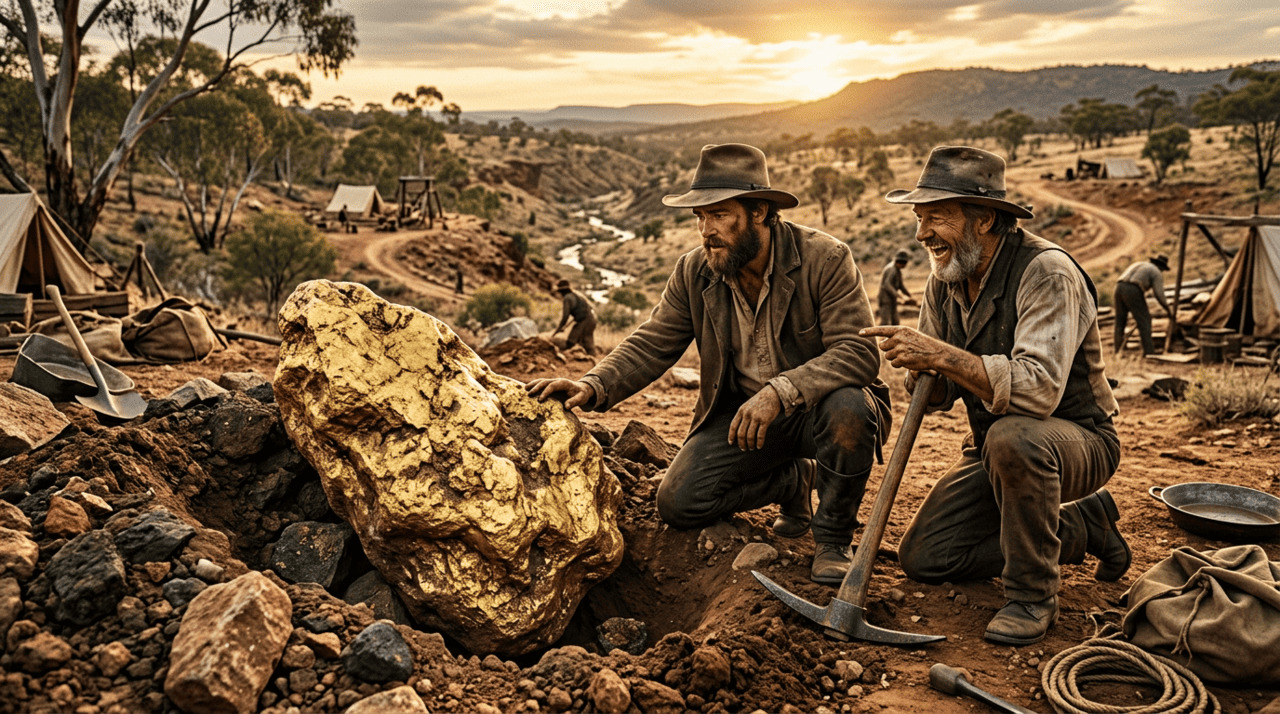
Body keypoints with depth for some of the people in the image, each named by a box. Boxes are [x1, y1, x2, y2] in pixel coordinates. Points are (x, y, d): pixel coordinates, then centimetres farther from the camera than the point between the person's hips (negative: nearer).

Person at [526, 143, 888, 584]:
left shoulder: (825, 259, -18)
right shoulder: (693, 272, -4)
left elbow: (859, 352, -26)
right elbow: (651, 345, -3)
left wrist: (780, 391, -42)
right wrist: (593, 386, -22)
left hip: (816, 407, -4)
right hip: (740, 411, 4)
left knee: (848, 409, -38)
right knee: (678, 503, -13)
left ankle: (833, 540, -10)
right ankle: (793, 481, 15)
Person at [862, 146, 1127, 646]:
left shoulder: (1048, 273, -24)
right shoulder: (944, 280, -2)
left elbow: (1039, 389, -38)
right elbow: (939, 395, 4)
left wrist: (943, 355, -39)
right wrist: (918, 368, -20)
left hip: (1079, 440, -7)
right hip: (995, 449, 8)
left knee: (1013, 437, -41)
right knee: (923, 557, -1)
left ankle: (1033, 594, -17)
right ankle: (1082, 525, 14)